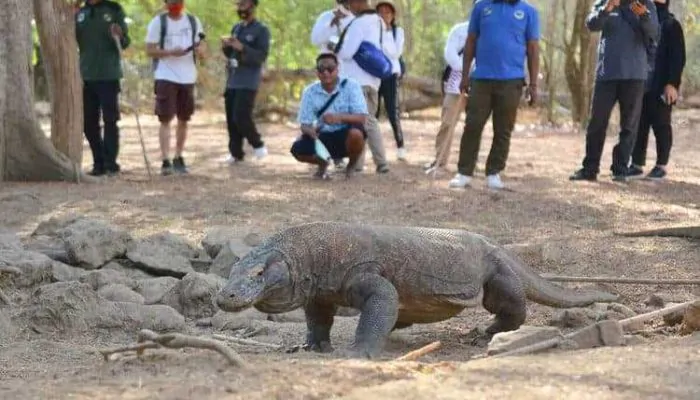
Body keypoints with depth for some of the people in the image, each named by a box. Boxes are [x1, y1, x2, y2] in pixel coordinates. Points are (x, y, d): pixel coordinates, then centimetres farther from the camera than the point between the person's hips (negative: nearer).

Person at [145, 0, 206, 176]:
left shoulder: (193, 21, 9)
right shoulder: (158, 22, -2)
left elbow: (201, 49, 12)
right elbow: (150, 50, -5)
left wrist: (200, 50, -12)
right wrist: (170, 52, -21)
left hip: (188, 77, 4)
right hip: (165, 77, -4)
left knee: (183, 120, 11)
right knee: (166, 119, -9)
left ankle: (178, 158, 23)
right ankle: (165, 161, -11)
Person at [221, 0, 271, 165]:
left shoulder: (261, 30, -5)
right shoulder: (236, 28, 16)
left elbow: (262, 56, -13)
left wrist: (242, 48, -24)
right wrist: (226, 47, -2)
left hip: (248, 83, -7)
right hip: (232, 81, 7)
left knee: (241, 117, -14)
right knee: (231, 119, 4)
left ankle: (258, 144, 5)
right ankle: (236, 153, 11)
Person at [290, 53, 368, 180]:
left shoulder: (351, 86, -11)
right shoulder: (310, 92, -3)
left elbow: (361, 118, -19)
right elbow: (304, 124, -4)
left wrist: (339, 117, -37)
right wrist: (309, 130, -30)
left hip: (346, 136, -2)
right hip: (322, 137, 2)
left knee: (356, 133, -38)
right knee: (298, 149, -26)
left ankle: (351, 166, -2)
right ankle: (322, 164, 12)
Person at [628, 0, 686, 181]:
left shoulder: (671, 25, 0)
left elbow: (678, 57, -7)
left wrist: (672, 83, -17)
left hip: (661, 86, -6)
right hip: (641, 84, 6)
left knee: (661, 125, -2)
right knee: (639, 125, 4)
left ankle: (661, 166, 2)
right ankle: (637, 165, 7)